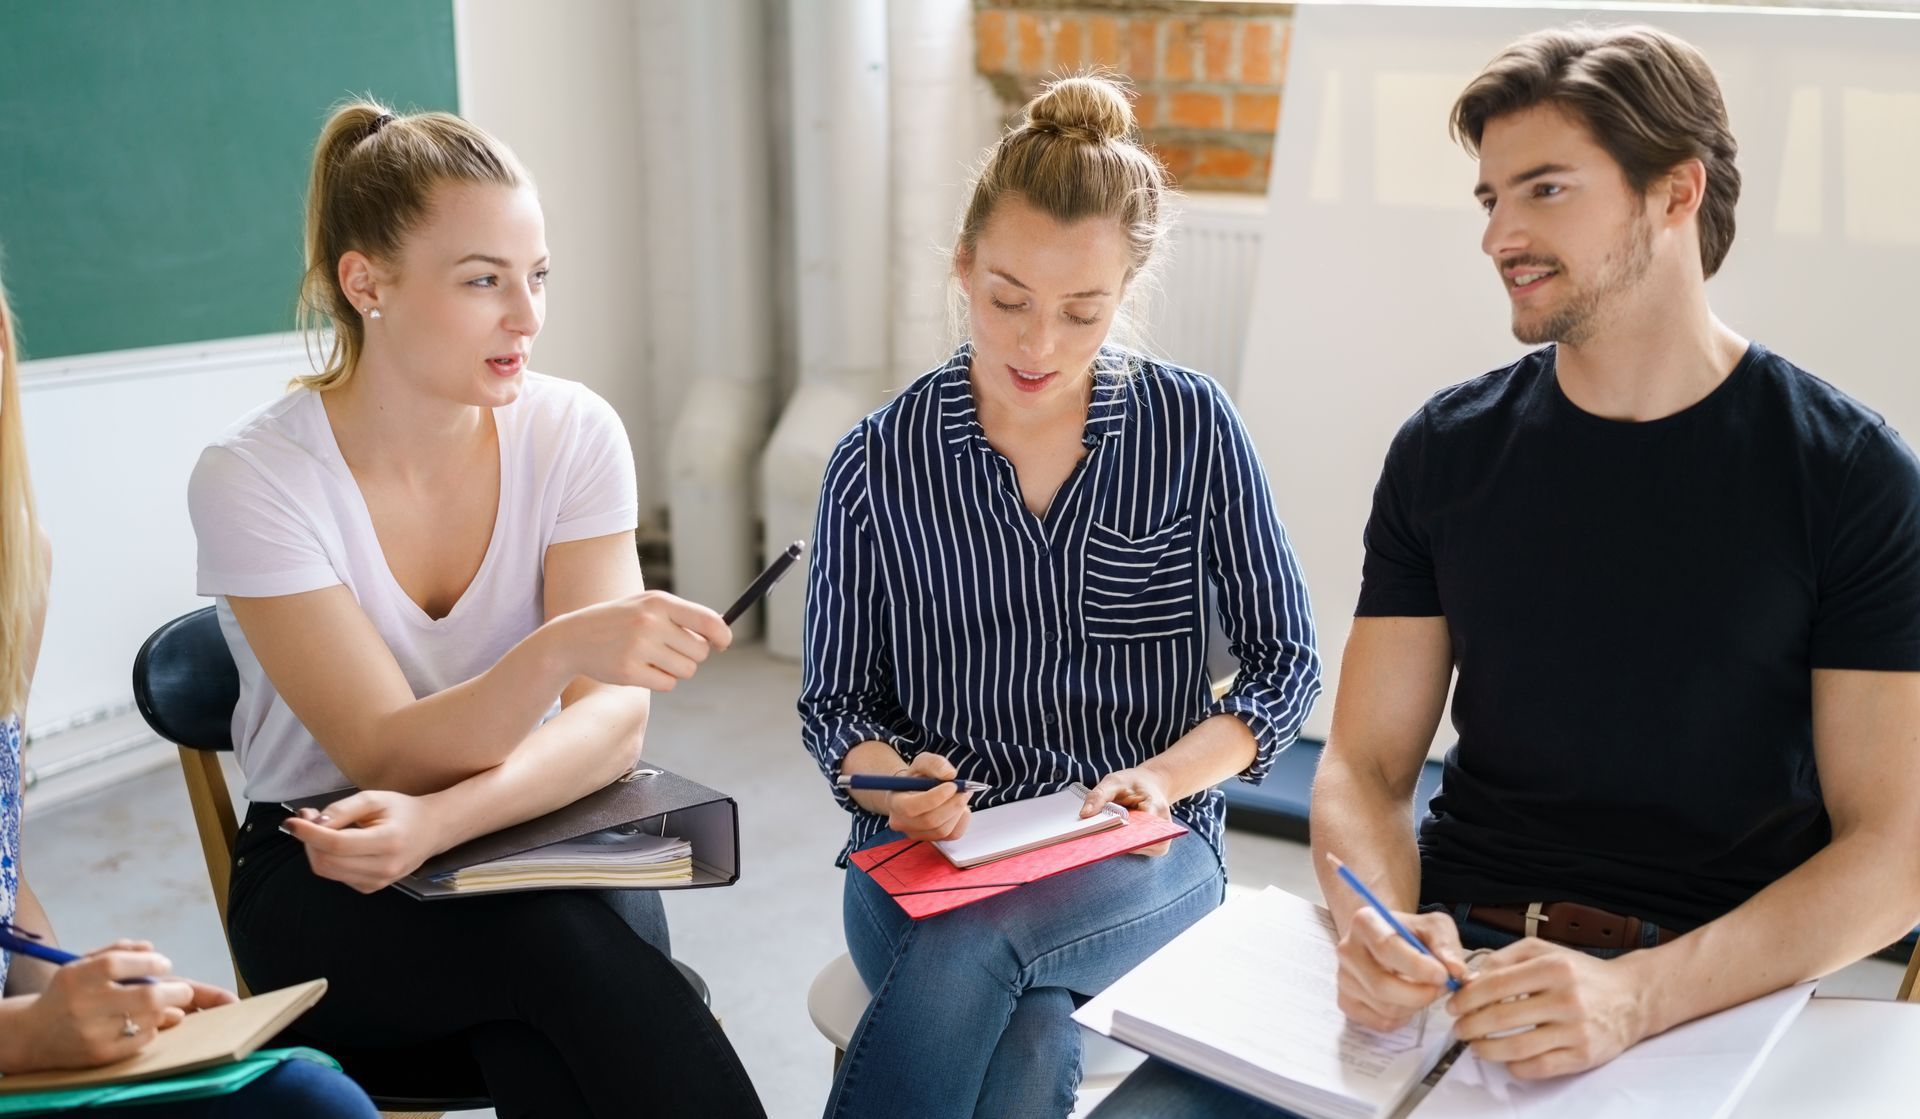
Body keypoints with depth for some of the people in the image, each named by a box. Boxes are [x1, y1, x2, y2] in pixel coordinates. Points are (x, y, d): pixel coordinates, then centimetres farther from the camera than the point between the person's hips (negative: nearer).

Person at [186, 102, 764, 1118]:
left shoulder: (574, 434, -6)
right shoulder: (252, 476, -13)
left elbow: (614, 719, -13)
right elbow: (387, 758, -21)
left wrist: (438, 820, -31)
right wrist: (561, 648, -39)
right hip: (323, 885, -1)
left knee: (542, 1037, -32)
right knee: (551, 933, -33)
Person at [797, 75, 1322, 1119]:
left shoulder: (1193, 427, -1)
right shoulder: (875, 466, -1)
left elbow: (1285, 663, 4)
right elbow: (835, 702, 7)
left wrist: (1163, 777, -13)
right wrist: (895, 784, -16)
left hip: (1141, 847, 0)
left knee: (972, 945, -34)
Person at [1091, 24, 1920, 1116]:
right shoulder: (1446, 452, 5)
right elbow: (1365, 766, 4)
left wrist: (1635, 994, -22)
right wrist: (1380, 926, -18)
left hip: (1714, 990, -1)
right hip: (1455, 954, 2)